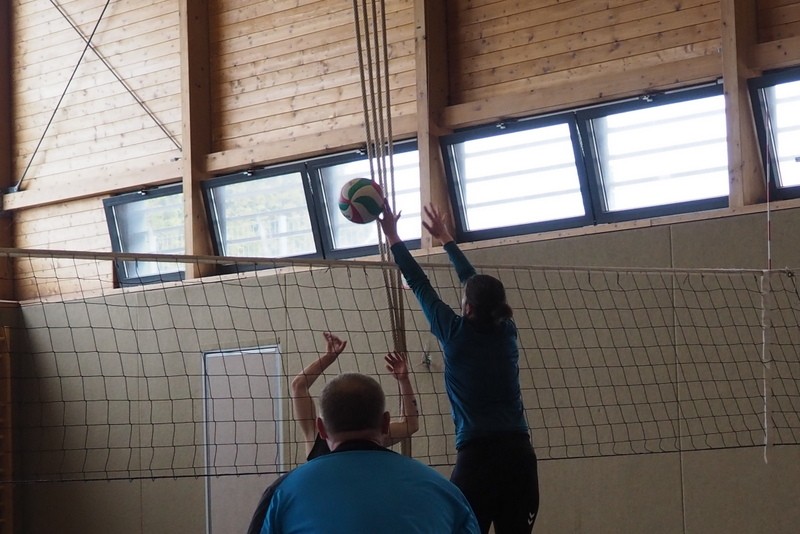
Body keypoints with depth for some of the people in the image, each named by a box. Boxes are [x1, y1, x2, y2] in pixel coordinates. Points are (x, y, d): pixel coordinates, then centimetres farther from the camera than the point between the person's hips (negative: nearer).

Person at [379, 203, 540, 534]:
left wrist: (392, 236, 18)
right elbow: (477, 283, 24)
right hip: (519, 454, 5)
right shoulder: (506, 332, 10)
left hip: (478, 457, -5)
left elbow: (419, 284, 7)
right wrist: (446, 238, 37)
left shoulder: (457, 335, -2)